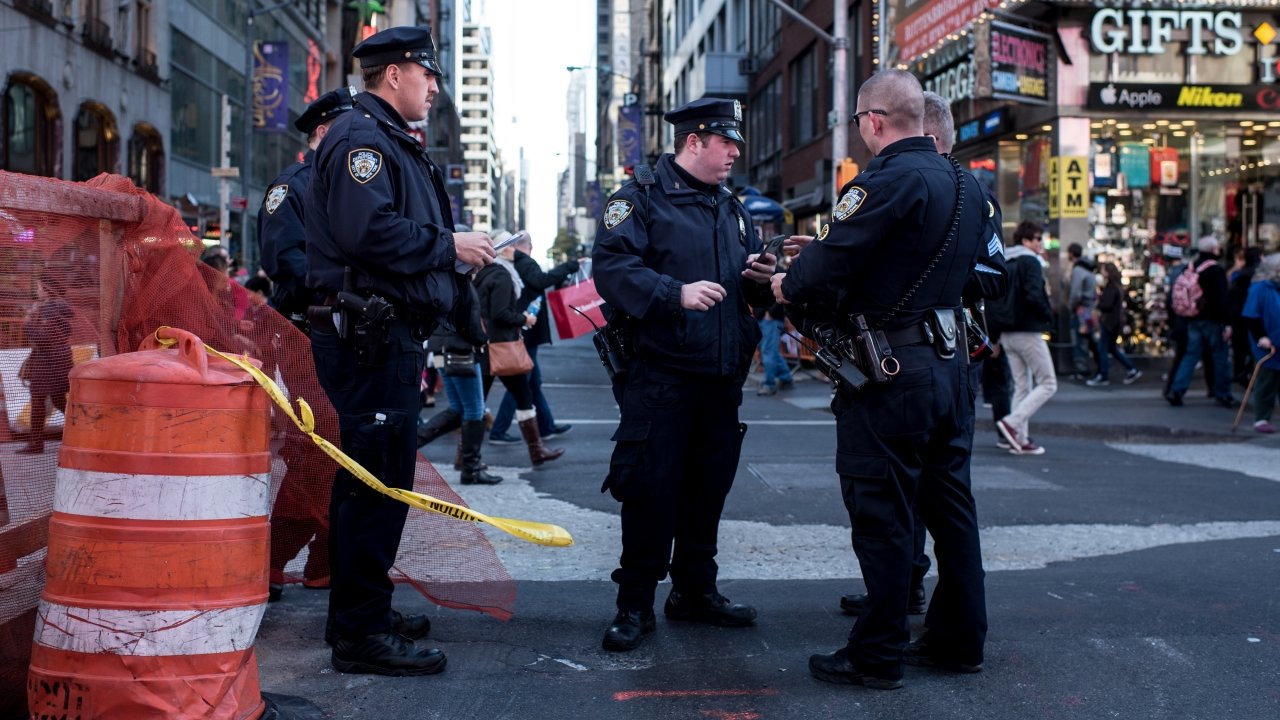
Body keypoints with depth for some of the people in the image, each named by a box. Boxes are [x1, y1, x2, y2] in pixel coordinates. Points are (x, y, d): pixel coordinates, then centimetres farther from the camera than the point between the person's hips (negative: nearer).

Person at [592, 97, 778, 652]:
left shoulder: (730, 208, 20)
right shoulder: (641, 198, -3)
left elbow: (752, 290, 29)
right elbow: (613, 266, -17)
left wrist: (763, 279, 5)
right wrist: (676, 293, -27)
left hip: (722, 377, 7)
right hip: (660, 373, -7)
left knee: (708, 487, 13)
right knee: (650, 489, -5)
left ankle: (695, 590, 27)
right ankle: (635, 604, 6)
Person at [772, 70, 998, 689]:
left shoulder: (887, 180, -17)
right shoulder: (967, 184, 10)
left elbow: (829, 264, -20)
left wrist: (789, 284, 0)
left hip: (889, 373, -8)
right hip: (950, 361, 9)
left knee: (881, 515, 0)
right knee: (949, 504, 15)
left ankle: (876, 656, 8)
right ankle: (959, 639, 25)